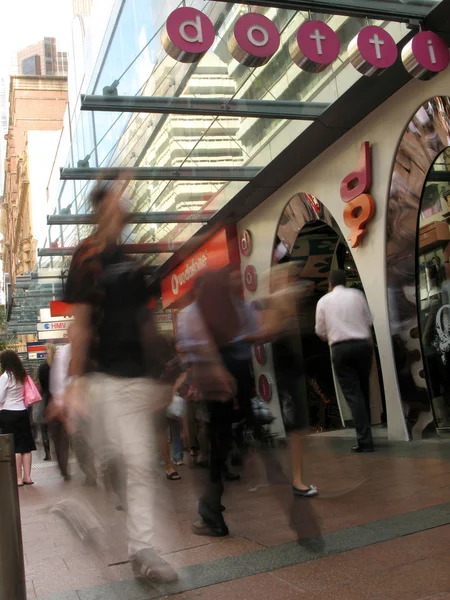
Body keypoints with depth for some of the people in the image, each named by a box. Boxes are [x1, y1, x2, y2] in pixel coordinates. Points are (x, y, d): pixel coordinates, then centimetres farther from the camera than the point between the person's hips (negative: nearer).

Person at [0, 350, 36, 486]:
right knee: (25, 446, 9)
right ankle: (27, 476, 13)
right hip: (22, 412, 6)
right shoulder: (22, 375, 7)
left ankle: (19, 478, 2)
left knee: (14, 447, -1)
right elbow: (24, 394, 9)